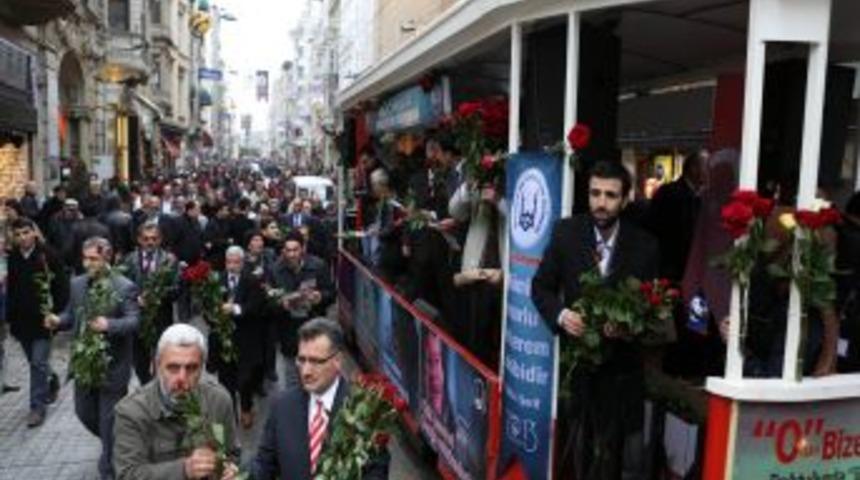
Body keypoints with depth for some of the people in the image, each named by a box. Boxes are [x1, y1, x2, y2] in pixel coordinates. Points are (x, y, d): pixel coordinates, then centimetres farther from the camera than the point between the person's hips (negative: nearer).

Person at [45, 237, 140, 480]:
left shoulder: (125, 287, -13)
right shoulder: (77, 283, 5)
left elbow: (133, 321, -20)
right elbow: (71, 315, 10)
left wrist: (108, 325, -38)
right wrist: (58, 321, -12)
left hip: (112, 365, -6)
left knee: (109, 421, 2)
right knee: (84, 412, 18)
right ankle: (115, 444, 45)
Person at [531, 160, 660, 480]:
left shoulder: (644, 245, -7)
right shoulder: (566, 232, -5)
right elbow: (541, 286, 0)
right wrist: (561, 314, -19)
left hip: (620, 360, 0)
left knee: (609, 449, 12)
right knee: (575, 446, 10)